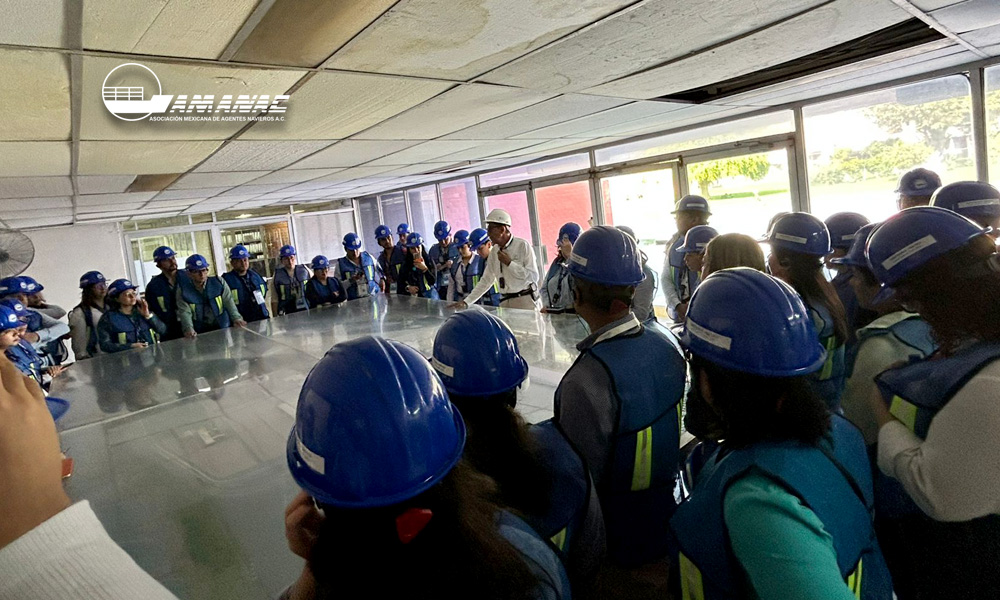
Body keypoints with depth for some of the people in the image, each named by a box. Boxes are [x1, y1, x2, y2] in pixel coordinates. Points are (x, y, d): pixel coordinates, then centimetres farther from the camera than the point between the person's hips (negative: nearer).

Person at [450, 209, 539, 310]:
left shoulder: (522, 245, -7)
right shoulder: (494, 251, 9)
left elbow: (533, 276, -11)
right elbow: (486, 280, 14)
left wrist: (509, 263, -13)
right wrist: (466, 302, 10)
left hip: (525, 302, -4)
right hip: (505, 302, 4)